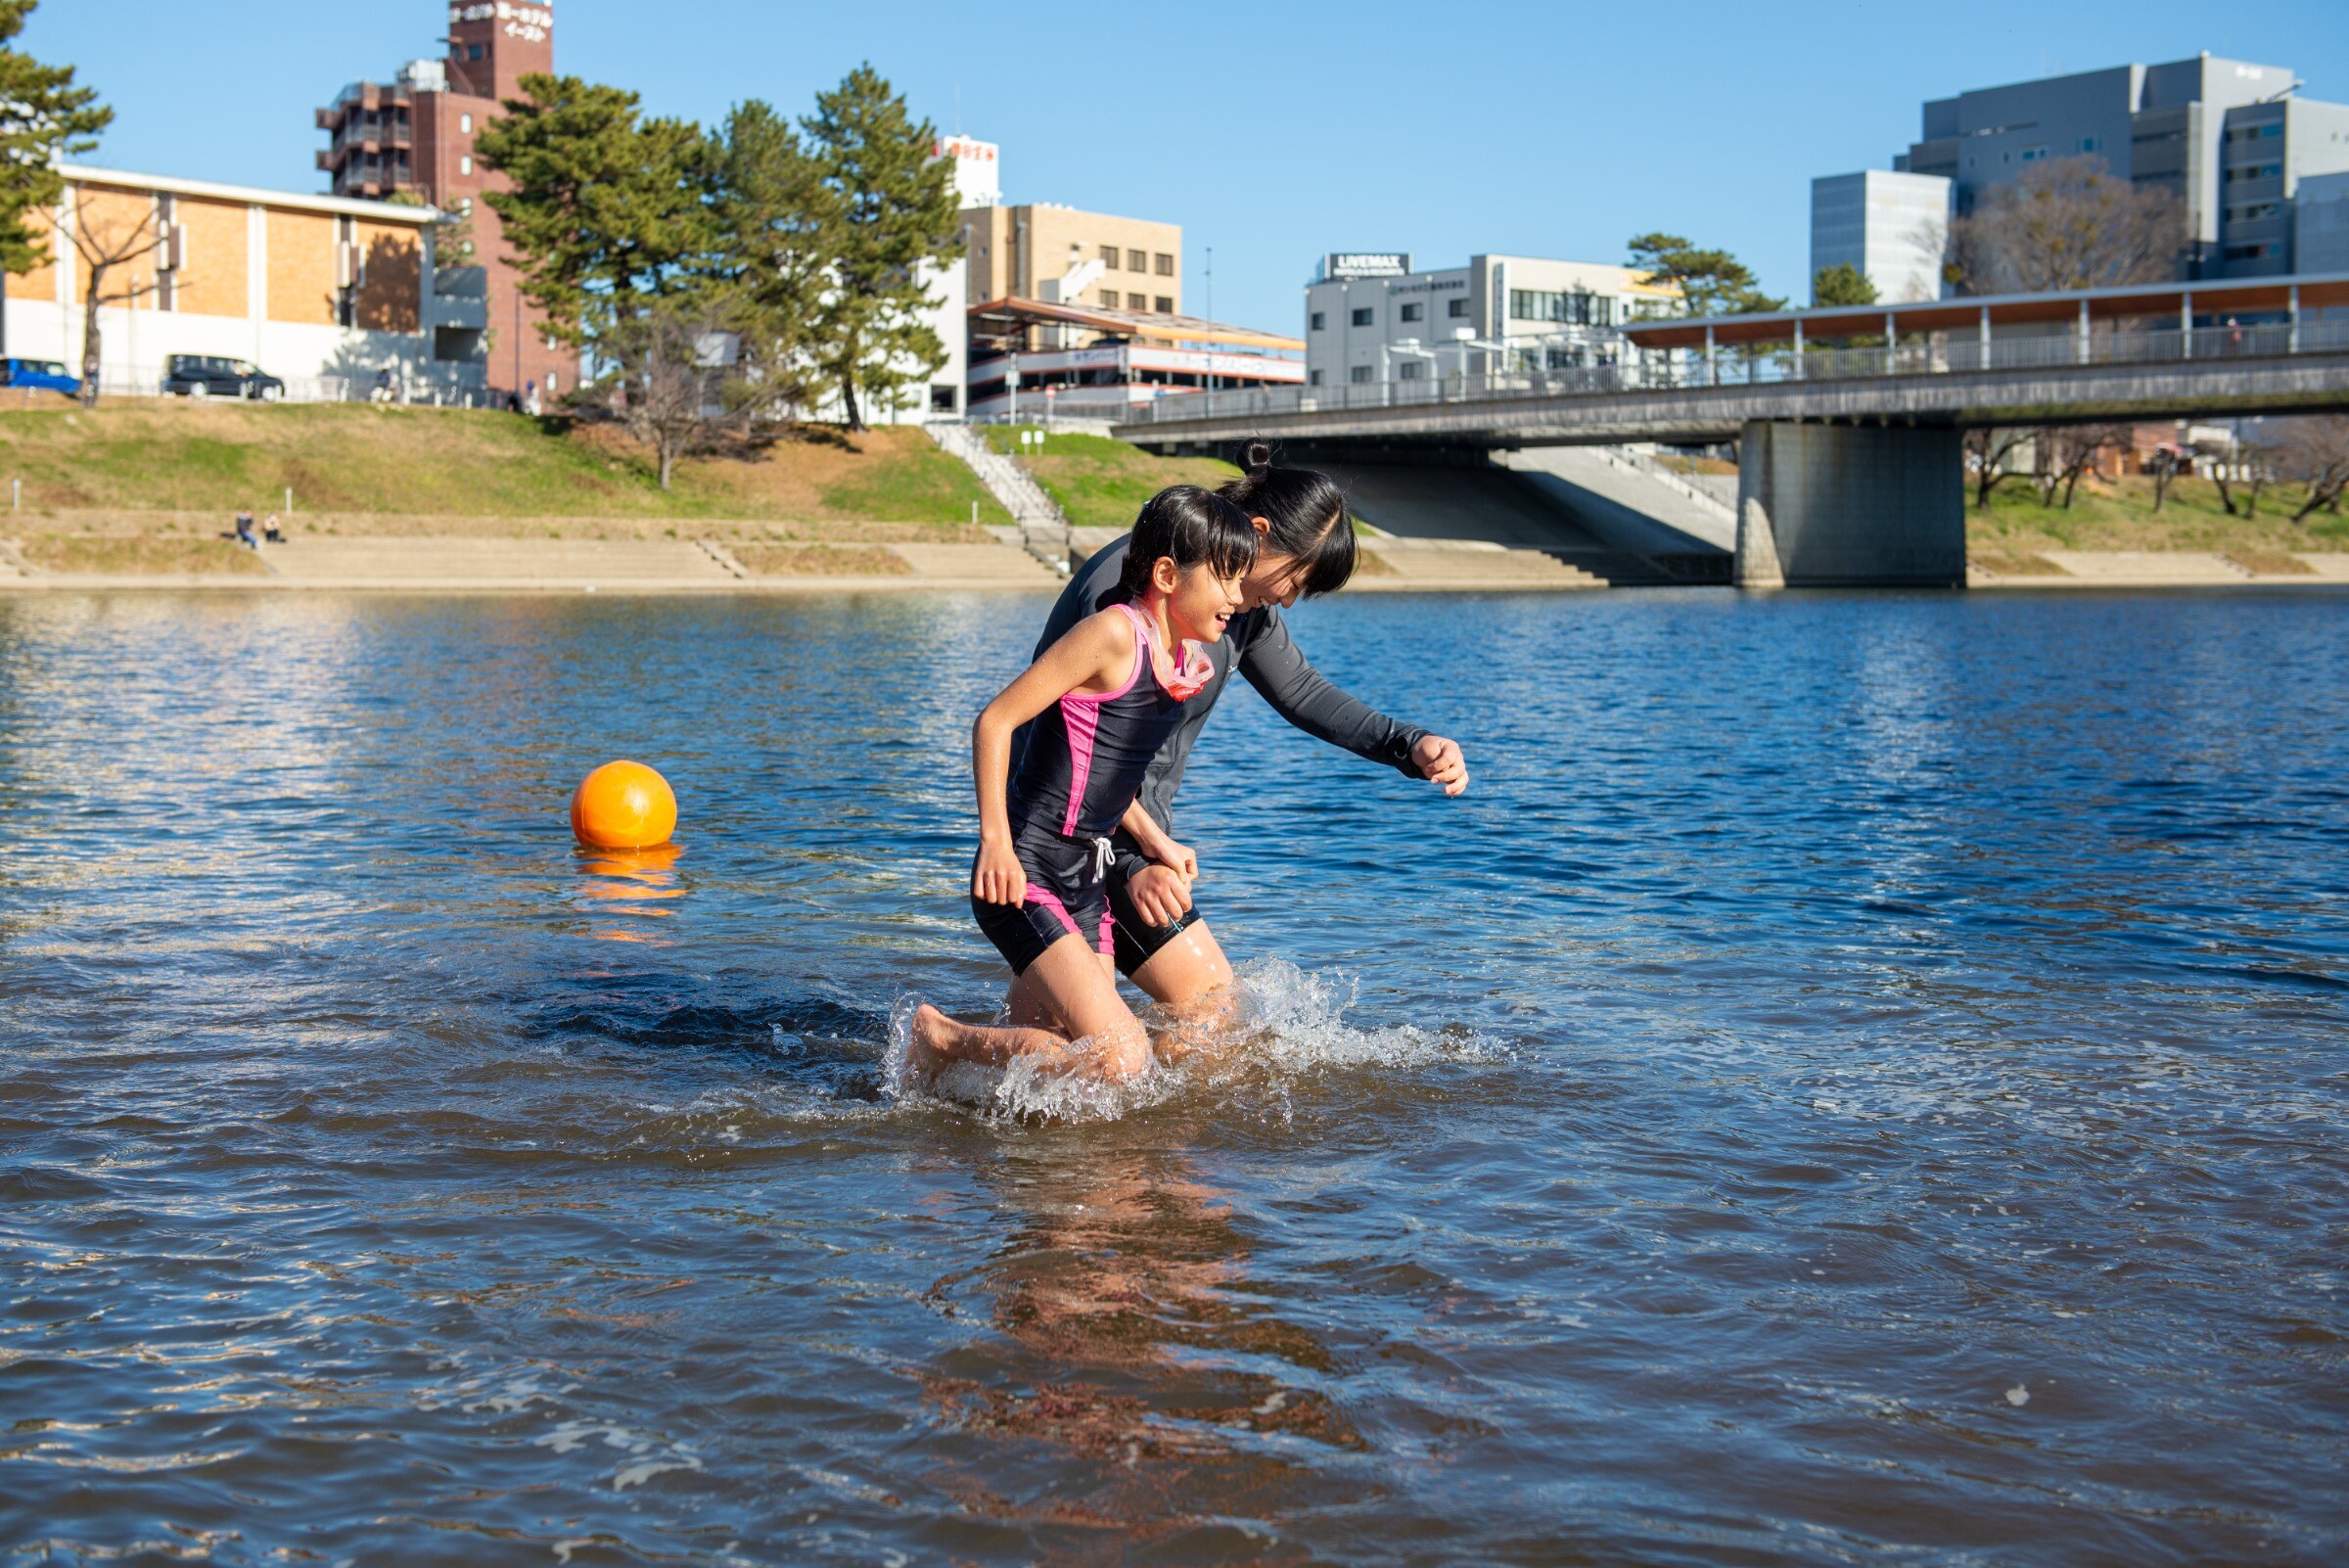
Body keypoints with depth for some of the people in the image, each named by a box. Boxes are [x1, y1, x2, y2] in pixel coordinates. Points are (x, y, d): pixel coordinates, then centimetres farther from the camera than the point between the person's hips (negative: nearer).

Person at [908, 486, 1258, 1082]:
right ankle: (941, 1038, -1)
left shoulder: (1190, 663, 10)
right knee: (1120, 1056, -18)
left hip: (1085, 877, 9)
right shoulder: (1114, 634, -16)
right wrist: (996, 841, -21)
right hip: (1025, 875, -9)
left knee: (1078, 1045, 6)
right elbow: (996, 721, -16)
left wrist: (1150, 838, 11)